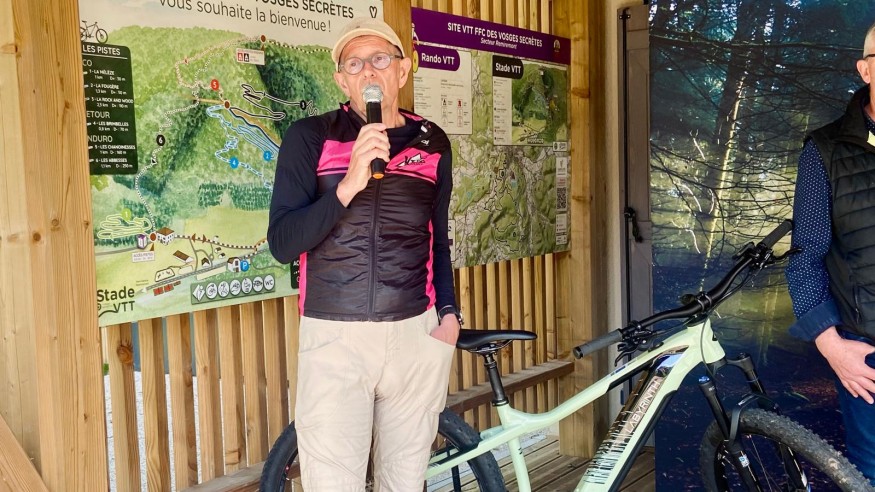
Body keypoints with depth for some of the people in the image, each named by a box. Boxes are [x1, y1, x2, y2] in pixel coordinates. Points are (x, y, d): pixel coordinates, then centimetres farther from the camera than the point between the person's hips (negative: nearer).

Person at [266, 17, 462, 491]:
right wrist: (348, 185, -20)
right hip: (333, 337, -2)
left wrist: (449, 314, 5)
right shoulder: (309, 137, 0)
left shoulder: (432, 143, 9)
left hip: (416, 336, 3)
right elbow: (282, 243, -8)